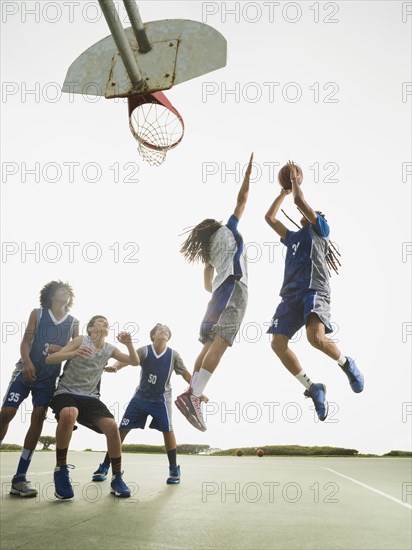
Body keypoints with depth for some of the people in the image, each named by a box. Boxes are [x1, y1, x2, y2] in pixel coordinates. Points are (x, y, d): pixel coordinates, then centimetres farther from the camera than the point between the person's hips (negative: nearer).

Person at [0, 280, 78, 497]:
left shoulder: (73, 323, 5)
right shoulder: (37, 313, 2)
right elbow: (25, 341, -5)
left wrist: (62, 350, -15)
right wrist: (27, 362, -23)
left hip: (48, 377, 2)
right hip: (26, 371, -1)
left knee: (38, 417, -7)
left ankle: (19, 478, -1)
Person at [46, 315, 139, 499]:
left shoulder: (110, 349, 9)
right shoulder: (81, 340, -5)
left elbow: (135, 362, 10)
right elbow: (49, 359, -12)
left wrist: (129, 343, -9)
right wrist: (74, 353, -31)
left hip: (90, 397, 4)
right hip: (66, 393, -4)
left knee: (111, 425, -23)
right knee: (69, 414, -40)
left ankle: (117, 478, -5)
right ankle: (61, 469, -19)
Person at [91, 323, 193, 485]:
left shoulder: (173, 355, -8)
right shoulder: (144, 351, -12)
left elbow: (185, 374, 2)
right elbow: (128, 359, -28)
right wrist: (115, 366, -49)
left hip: (161, 398, 0)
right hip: (141, 396, 1)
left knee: (167, 430, -13)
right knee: (122, 429, -1)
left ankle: (174, 469, 6)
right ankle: (104, 467, 11)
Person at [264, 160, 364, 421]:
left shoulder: (320, 229, 15)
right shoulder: (292, 237, 32)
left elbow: (300, 199, 5)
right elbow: (269, 217, 35)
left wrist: (295, 179, 21)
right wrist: (284, 191, 40)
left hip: (314, 290, -6)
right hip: (291, 294, 7)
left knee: (316, 338, -29)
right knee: (278, 343, -11)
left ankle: (347, 364, 3)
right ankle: (313, 388, 1)